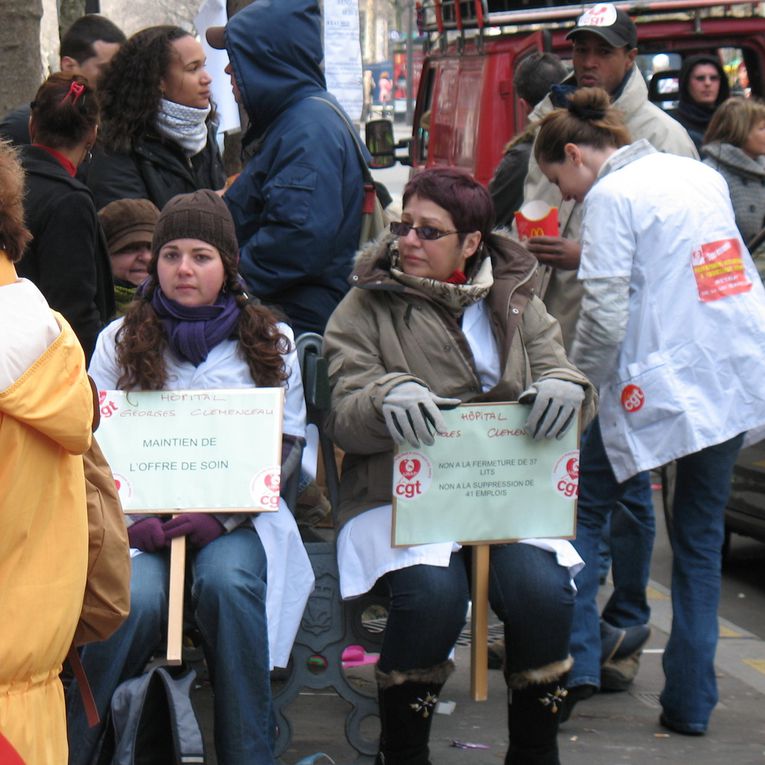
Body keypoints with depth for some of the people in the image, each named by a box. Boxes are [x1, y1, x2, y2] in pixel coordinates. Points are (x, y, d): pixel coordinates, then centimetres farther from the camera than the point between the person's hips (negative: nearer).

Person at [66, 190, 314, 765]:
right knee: (136, 597, -32)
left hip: (237, 517, 0)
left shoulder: (270, 342, 11)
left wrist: (220, 516, -10)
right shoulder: (121, 341, 12)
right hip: (143, 518, 0)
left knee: (227, 580, -34)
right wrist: (130, 519, -11)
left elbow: (285, 447, 6)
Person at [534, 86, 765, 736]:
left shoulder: (611, 197, -9)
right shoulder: (701, 175, 13)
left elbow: (605, 316, -15)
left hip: (660, 387, -7)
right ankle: (691, 701, 13)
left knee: (584, 512, 12)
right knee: (701, 536, 12)